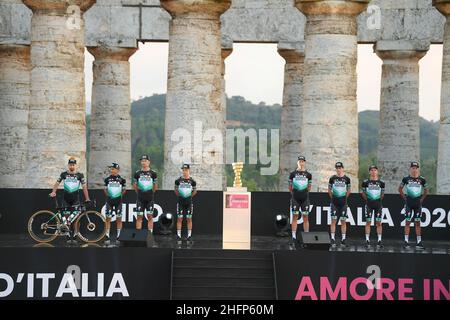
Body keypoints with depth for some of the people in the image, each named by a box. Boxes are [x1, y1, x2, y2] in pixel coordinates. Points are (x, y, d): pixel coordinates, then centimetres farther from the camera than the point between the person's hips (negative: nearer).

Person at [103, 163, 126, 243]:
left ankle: (118, 236, 9)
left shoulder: (121, 179, -2)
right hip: (109, 201, 1)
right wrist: (108, 195, 5)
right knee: (108, 218, 1)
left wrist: (120, 196, 2)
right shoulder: (107, 179, 2)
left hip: (118, 201, -1)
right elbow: (105, 189, 14)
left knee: (119, 219, 3)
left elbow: (124, 190, 9)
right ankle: (107, 236, 6)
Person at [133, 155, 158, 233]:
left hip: (150, 199, -1)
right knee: (139, 216, 2)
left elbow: (155, 186, 10)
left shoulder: (153, 173, 0)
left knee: (150, 216, 2)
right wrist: (139, 193, 12)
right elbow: (134, 185, 13)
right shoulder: (137, 173, 3)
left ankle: (150, 233, 6)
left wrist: (151, 193, 11)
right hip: (140, 199, 1)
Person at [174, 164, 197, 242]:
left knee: (189, 218, 4)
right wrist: (180, 196, 3)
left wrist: (190, 196, 1)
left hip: (189, 202, 0)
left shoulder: (192, 181, -2)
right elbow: (176, 190, 11)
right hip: (180, 201, 0)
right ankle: (178, 235, 5)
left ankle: (189, 235, 9)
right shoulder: (178, 180, -1)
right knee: (179, 218, 0)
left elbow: (195, 191, 10)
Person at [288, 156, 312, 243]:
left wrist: (305, 193, 12)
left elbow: (309, 187, 15)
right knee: (295, 217, 1)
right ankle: (294, 236, 3)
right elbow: (290, 186, 12)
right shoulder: (293, 174, 3)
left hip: (305, 198, 1)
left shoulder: (308, 175, 5)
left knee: (305, 217, 2)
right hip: (295, 198, -1)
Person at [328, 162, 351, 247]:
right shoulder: (332, 178, 0)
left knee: (343, 221, 3)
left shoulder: (346, 179, 2)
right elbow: (329, 190, 12)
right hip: (334, 203, -1)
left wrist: (345, 198, 10)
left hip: (343, 203, 1)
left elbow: (348, 191, 14)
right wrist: (333, 198, 10)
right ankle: (333, 239, 1)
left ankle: (343, 239, 8)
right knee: (333, 221, -2)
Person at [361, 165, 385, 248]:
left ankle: (379, 240, 6)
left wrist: (379, 200, 6)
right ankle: (367, 240, 5)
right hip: (369, 204, -1)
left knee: (379, 223, 1)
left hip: (378, 203, 1)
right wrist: (367, 200, 4)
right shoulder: (366, 182, -1)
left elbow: (382, 194, 14)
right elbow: (362, 193, 10)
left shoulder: (381, 182, 2)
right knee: (368, 222, 1)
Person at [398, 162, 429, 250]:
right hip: (409, 203, -1)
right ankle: (406, 242, 3)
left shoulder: (422, 179, 2)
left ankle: (419, 242, 7)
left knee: (417, 223, 5)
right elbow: (400, 189, 11)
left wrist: (422, 199, 5)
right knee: (407, 222, 0)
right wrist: (404, 197, 4)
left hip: (418, 203, 1)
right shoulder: (406, 179, -1)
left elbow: (426, 191, 14)